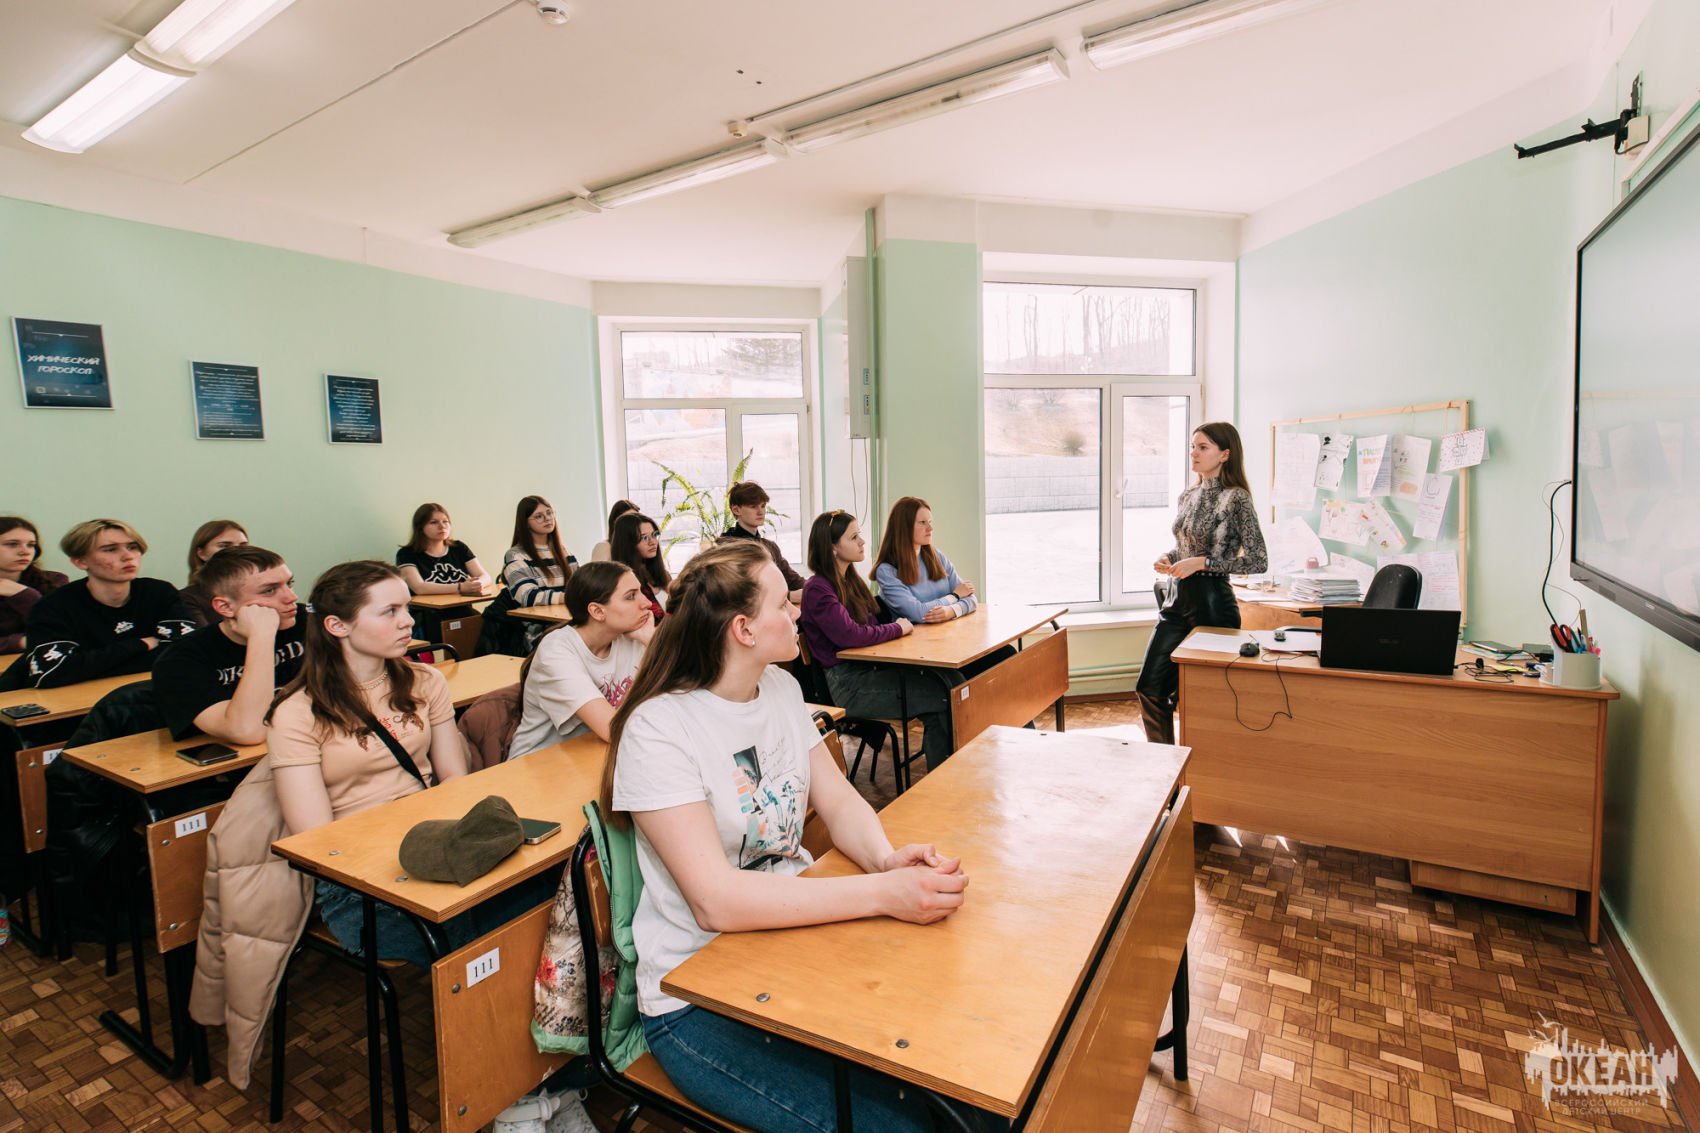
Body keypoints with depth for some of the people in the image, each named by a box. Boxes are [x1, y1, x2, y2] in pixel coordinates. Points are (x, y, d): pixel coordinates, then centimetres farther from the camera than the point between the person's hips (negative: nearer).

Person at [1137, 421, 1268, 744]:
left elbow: (1258, 561, -15)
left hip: (1212, 604, -7)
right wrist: (1167, 558, 1)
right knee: (1149, 688, 5)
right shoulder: (1187, 496, 11)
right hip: (1178, 600, 7)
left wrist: (1202, 563, -20)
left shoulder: (1236, 498, -11)